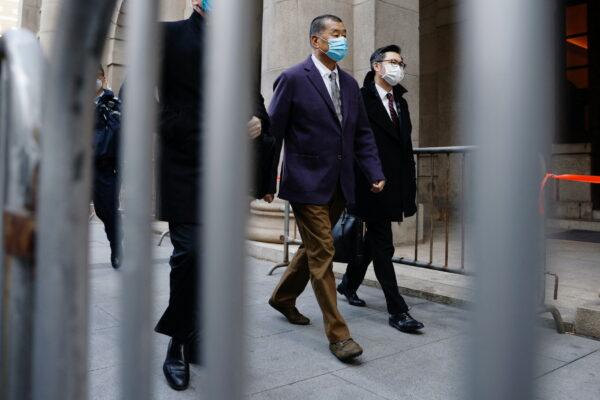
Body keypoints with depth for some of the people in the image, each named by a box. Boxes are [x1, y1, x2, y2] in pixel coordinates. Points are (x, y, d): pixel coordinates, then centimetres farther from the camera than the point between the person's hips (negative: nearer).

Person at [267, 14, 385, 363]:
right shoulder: (293, 79, -6)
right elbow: (273, 132, -5)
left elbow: (363, 133, 14)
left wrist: (375, 172, 3)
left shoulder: (350, 84, 13)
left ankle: (283, 298, 39)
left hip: (339, 186, 7)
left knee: (314, 248, 17)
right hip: (307, 183, -7)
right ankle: (338, 333, 4)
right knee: (322, 253, -5)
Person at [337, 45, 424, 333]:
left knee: (374, 241, 19)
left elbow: (405, 147, 16)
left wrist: (409, 188, 12)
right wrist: (350, 188, -14)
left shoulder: (400, 103, 16)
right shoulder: (361, 100, -8)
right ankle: (397, 311, 4)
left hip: (393, 188, 8)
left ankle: (349, 283, 39)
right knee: (383, 247, -3)